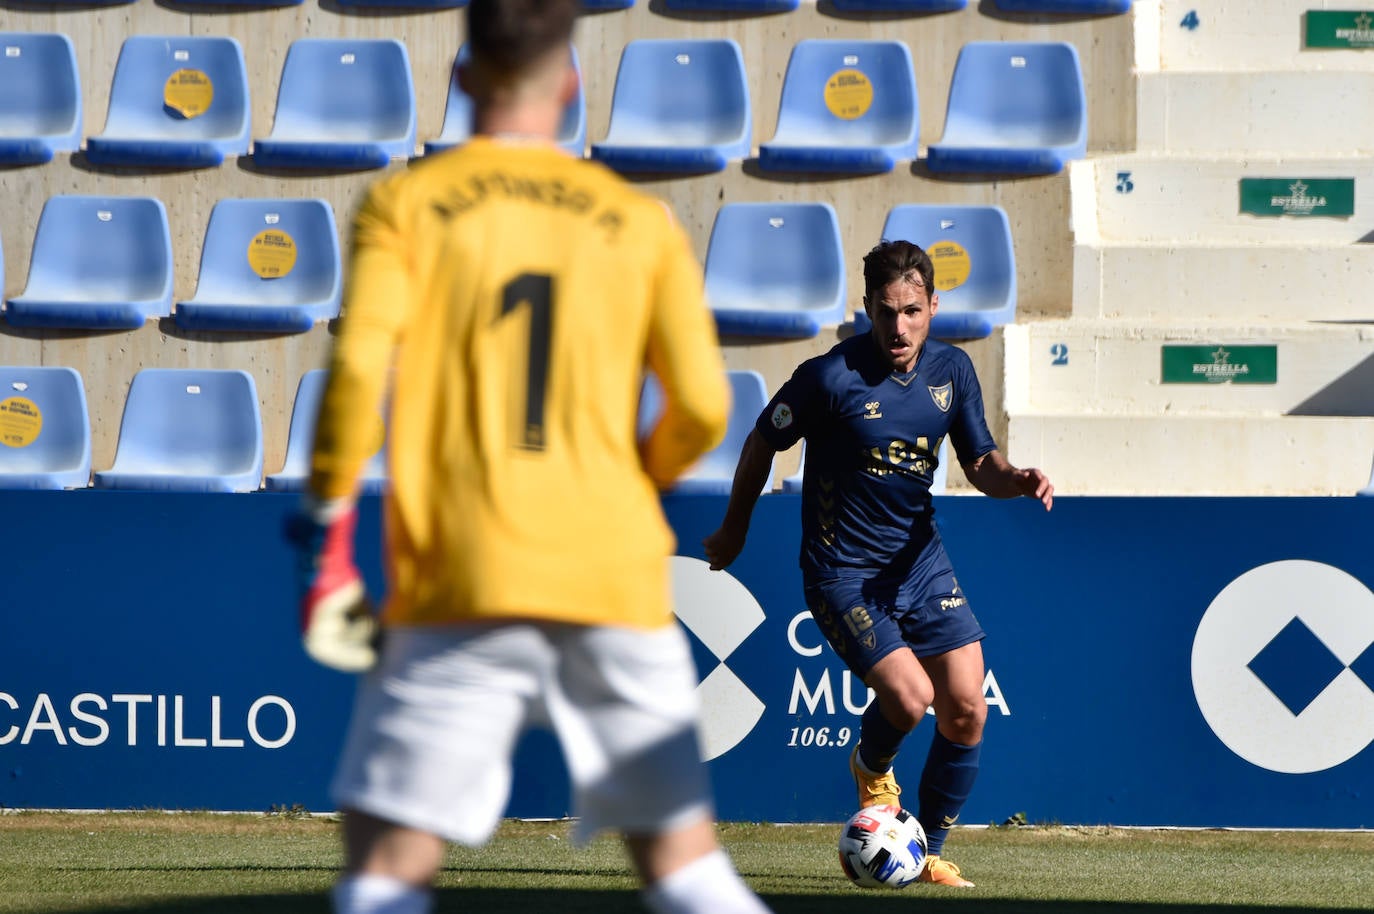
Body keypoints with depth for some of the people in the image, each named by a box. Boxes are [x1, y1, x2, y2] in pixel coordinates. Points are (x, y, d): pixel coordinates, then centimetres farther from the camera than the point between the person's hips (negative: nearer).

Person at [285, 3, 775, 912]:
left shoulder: (405, 204, 3)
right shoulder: (641, 221, 8)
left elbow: (358, 371, -11)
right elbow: (703, 407, 1)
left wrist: (324, 528, -1)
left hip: (458, 580, -2)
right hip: (618, 578, 2)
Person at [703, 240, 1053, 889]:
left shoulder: (952, 371, -1)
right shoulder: (830, 377, -18)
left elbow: (980, 464, 8)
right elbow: (763, 443, -2)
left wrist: (1016, 480, -16)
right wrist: (734, 531, 9)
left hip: (921, 560, 5)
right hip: (843, 572, -5)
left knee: (966, 711, -2)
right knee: (909, 696, -22)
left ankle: (930, 853, 17)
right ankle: (871, 766, 14)